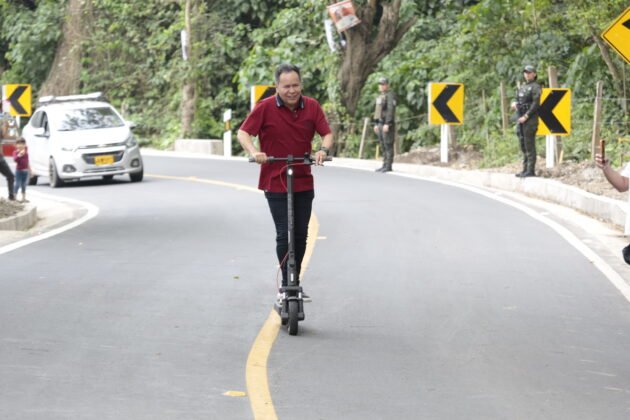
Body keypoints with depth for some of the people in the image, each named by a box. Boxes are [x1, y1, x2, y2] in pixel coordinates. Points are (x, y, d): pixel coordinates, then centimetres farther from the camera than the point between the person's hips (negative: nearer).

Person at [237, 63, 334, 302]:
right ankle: (285, 286, 1)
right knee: (284, 234, -8)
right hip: (275, 182, -4)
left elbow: (326, 134, 1)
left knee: (301, 235, 9)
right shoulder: (265, 108, -10)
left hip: (304, 182, 4)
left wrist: (324, 150, -21)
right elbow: (243, 133, -9)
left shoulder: (312, 107, -2)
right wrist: (253, 152, -28)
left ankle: (295, 284, 22)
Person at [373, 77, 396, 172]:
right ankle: (385, 165, 12)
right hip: (380, 124, 10)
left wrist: (387, 124, -24)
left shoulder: (390, 95, -10)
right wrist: (376, 124, 19)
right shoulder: (380, 96, 20)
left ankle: (388, 166, -9)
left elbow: (391, 110, -18)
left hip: (387, 124, -9)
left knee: (388, 145, -9)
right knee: (383, 146, 9)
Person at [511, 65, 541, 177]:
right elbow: (518, 100, 22)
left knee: (529, 145, -9)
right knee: (523, 146, 9)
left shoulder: (535, 87, -5)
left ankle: (531, 170, -9)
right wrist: (514, 103, -2)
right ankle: (525, 170, 14)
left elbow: (536, 104, -13)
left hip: (530, 119, -8)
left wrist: (526, 116, -19)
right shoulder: (522, 87, 19)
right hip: (521, 118, 8)